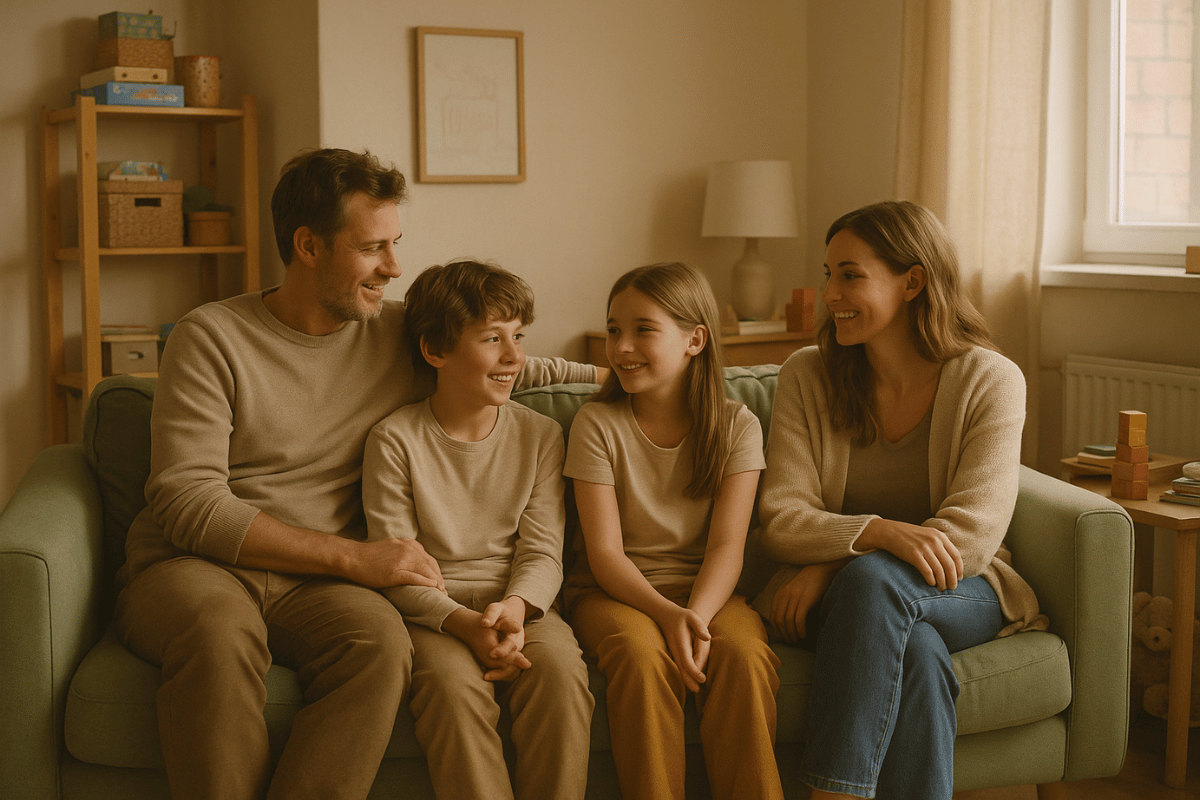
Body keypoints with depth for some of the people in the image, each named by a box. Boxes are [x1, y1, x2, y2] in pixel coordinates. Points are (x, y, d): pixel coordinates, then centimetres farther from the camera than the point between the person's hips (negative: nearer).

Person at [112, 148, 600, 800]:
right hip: (194, 566, -3)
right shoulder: (210, 338, -5)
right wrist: (352, 556, -18)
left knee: (381, 638, -32)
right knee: (221, 630, -38)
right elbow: (188, 504, -13)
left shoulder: (400, 331, 10)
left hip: (312, 582, 3)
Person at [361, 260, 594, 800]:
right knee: (453, 681, -34)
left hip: (518, 600, 2)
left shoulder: (540, 435, 7)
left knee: (561, 668, -29)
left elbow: (542, 550, 2)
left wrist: (516, 606, -20)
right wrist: (461, 621, -22)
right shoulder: (395, 440, -3)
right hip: (431, 608, -2)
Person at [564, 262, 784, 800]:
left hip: (705, 589, 1)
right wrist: (667, 614, -25)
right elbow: (605, 552, -8)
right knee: (643, 654, -34)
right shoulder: (596, 423, -3)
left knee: (745, 654, -31)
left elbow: (727, 545, -7)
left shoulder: (736, 426, 0)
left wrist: (697, 614, -27)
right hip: (615, 591, -1)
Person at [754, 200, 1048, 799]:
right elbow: (781, 521, -6)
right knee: (916, 652, -36)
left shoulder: (991, 381, -5)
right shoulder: (807, 376, 1)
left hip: (959, 593, -1)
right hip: (831, 594, 1)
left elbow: (972, 533, -12)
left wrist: (832, 567, -20)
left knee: (872, 581, -35)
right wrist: (880, 531, -27)